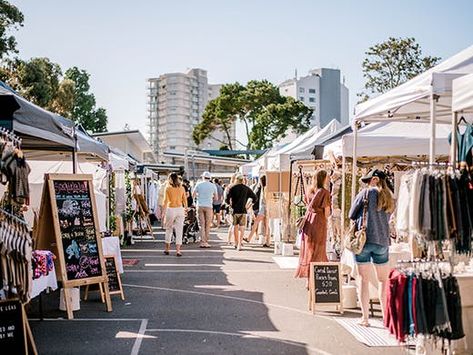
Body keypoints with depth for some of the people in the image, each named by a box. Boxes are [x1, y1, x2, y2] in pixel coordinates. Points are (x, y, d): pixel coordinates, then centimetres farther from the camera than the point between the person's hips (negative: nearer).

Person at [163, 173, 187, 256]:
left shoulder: (168, 188, -5)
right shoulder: (181, 188, 3)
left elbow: (165, 201, -8)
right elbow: (185, 200, 7)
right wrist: (185, 209, 21)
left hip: (171, 209, -2)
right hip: (180, 209, 2)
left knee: (168, 229, 14)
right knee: (179, 230, 3)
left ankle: (167, 249, 21)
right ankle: (178, 250, -1)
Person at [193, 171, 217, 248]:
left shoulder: (198, 184, 1)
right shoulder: (213, 186, 3)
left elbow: (193, 195, 2)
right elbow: (215, 197, 9)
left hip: (200, 206, 0)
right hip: (208, 206, 0)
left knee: (201, 224, 3)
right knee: (208, 225, 7)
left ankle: (202, 242, -3)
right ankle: (206, 241, 7)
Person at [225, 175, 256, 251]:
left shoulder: (232, 188, 0)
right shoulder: (246, 188, 3)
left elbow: (227, 199, -5)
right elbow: (254, 197, 3)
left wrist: (230, 204, 12)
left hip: (234, 210, 0)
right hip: (243, 210, 0)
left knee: (235, 226, 16)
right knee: (241, 227, 2)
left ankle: (236, 243, 25)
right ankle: (239, 244, -9)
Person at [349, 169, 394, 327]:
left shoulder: (366, 193, -4)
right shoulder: (390, 199, 10)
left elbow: (351, 215, 1)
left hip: (363, 239, -3)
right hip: (382, 241, 4)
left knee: (364, 279, 2)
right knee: (383, 280, 13)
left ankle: (365, 318, 4)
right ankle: (386, 316, 12)